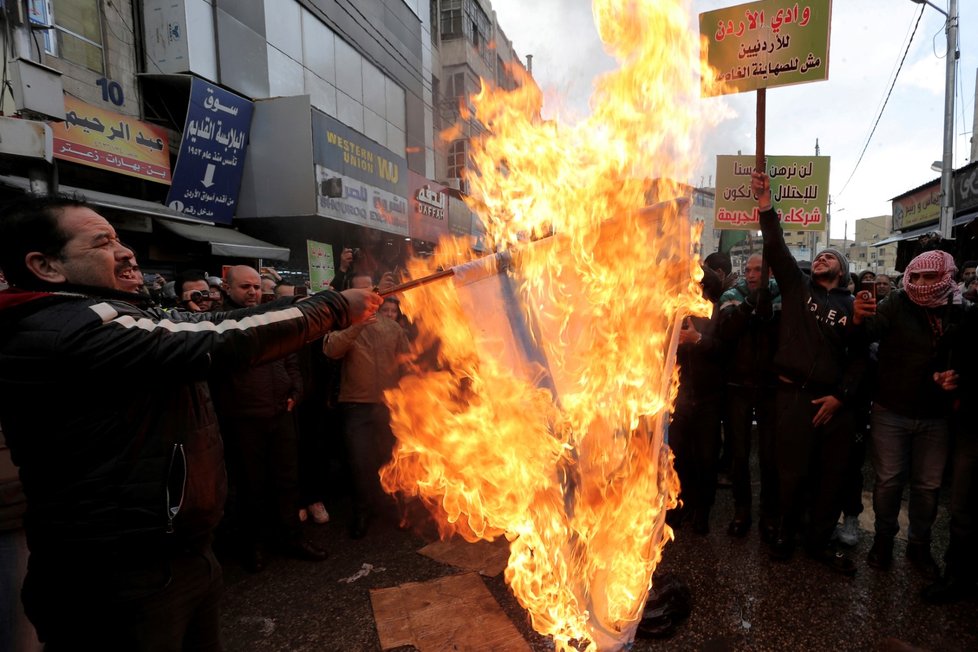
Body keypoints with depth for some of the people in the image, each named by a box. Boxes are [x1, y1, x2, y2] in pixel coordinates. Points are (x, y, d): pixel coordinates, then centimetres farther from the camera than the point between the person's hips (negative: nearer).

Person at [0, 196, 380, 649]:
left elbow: (216, 323, 7)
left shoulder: (100, 319, 9)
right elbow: (223, 342, -27)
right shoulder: (68, 328, -23)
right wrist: (335, 309, -16)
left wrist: (331, 298, 3)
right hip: (122, 580, -9)